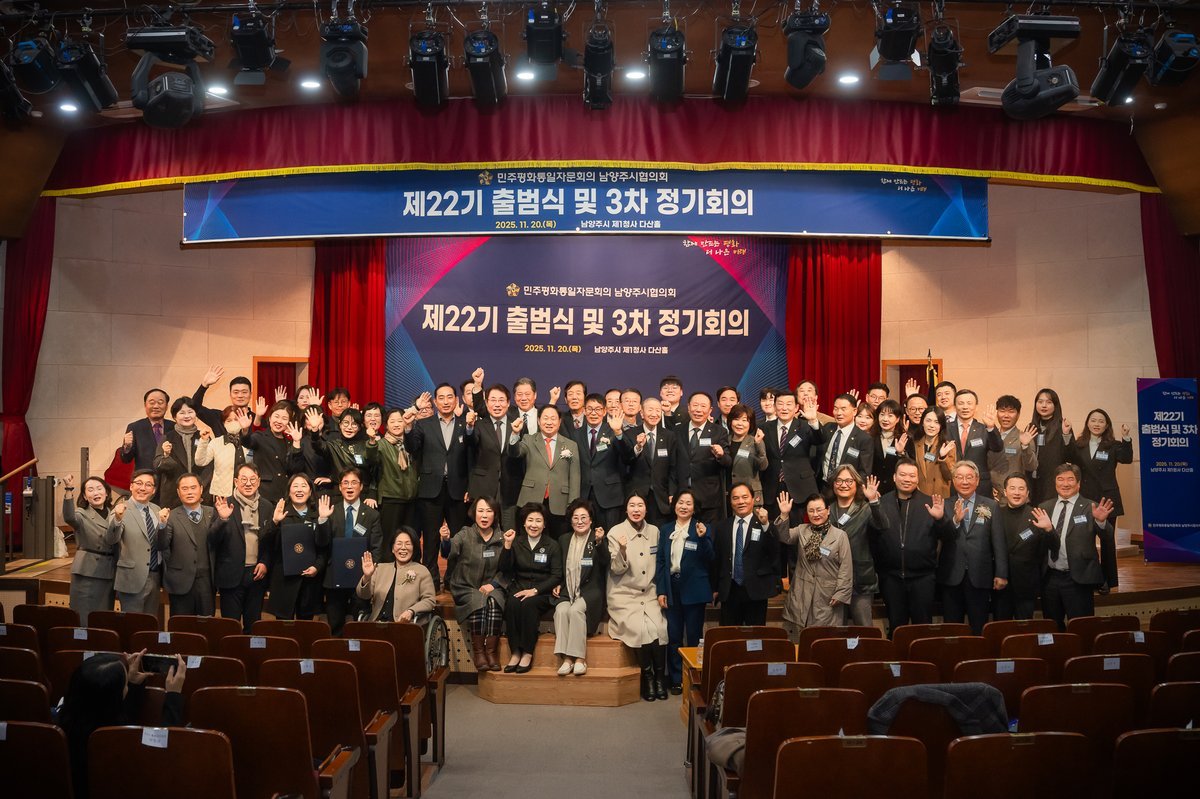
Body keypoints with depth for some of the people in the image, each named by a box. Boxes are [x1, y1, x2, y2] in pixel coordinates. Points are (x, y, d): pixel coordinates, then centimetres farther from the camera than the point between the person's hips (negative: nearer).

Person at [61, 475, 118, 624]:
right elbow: (69, 518, -26)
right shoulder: (82, 514, -1)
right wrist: (69, 491, -39)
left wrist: (118, 519, -20)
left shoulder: (114, 513, 10)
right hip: (87, 573, -4)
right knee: (85, 620, -1)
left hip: (109, 573, 4)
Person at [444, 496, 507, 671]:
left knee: (494, 602, -30)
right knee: (478, 603, -31)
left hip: (491, 587, 1)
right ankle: (478, 651, -16)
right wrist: (445, 541, -43)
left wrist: (493, 584, -9)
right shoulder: (465, 535, -3)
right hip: (466, 587, -1)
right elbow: (449, 552, -21)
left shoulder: (501, 538, 4)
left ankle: (491, 651, -20)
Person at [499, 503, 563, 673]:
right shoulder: (517, 543, 10)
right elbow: (504, 569, 0)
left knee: (528, 604, -33)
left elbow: (557, 576, -3)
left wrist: (535, 590, -15)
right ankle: (515, 652, -23)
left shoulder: (552, 545, 4)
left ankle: (527, 653, -23)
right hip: (519, 588, 2)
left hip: (542, 592, -2)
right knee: (511, 605, -31)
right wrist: (507, 545, -12)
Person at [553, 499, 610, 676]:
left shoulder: (597, 539, 4)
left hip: (590, 590, -3)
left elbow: (605, 561, -15)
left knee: (576, 609, -33)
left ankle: (579, 659, -29)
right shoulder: (564, 541, 15)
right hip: (567, 590, 3)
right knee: (562, 610, -29)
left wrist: (599, 542, -32)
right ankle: (566, 658, -30)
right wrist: (558, 585, 4)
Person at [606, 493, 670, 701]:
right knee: (641, 628, -26)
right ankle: (647, 676, -6)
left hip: (649, 594, 3)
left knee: (659, 628, -24)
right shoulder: (615, 532, -5)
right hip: (624, 595, -3)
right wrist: (622, 551, -27)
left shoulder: (654, 531, 5)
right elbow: (616, 570, -9)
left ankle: (660, 675, -6)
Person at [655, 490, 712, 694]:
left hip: (694, 589, -3)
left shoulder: (701, 528, -1)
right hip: (672, 588, 3)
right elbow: (660, 561, 7)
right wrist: (660, 591, 1)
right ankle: (676, 679, 17)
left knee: (694, 636, 6)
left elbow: (709, 559, -8)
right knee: (673, 636, 7)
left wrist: (702, 538, -24)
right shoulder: (665, 530, 8)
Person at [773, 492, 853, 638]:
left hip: (827, 597, -3)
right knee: (796, 639, 6)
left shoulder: (840, 535, -2)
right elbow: (785, 537, -9)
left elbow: (846, 568, -4)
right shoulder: (801, 530, 8)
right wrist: (784, 515, -22)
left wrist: (840, 594, -8)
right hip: (801, 595, 3)